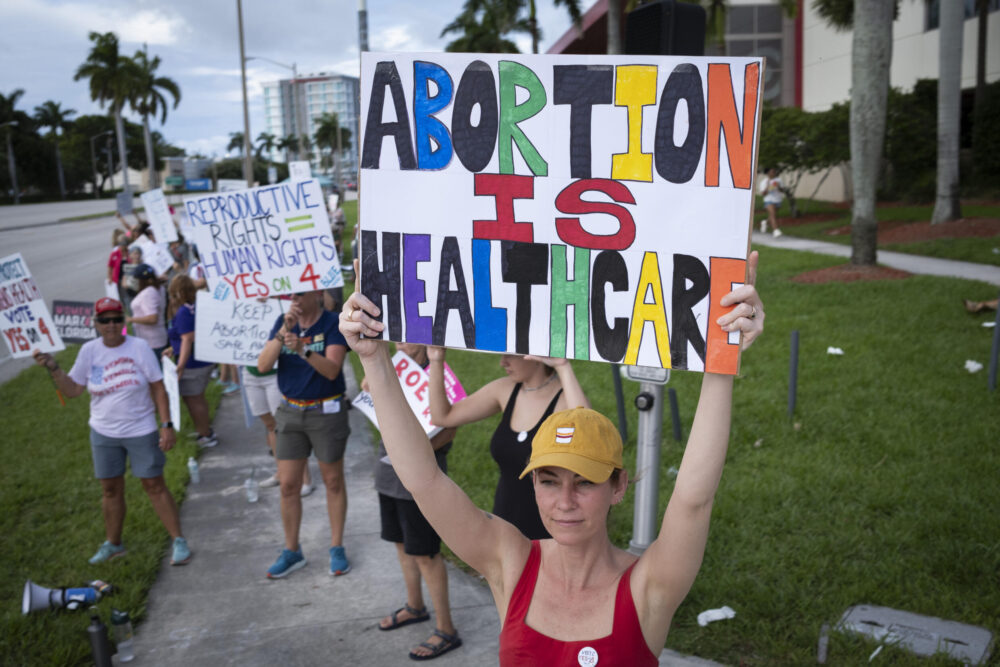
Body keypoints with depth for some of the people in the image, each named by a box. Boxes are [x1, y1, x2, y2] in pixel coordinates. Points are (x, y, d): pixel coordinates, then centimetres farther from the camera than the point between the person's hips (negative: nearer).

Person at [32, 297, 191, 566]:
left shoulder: (139, 347, -10)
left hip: (141, 432, -3)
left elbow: (158, 388, -8)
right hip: (104, 433, 3)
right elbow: (72, 389, 4)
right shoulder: (89, 351, -2)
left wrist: (167, 425, -12)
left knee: (154, 485, 0)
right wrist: (53, 368, -11)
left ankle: (179, 541, 9)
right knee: (110, 489, 13)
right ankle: (113, 544, 31)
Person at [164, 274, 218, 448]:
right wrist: (173, 349, 28)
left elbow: (188, 340, -24)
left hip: (192, 364, -9)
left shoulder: (184, 312, -19)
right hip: (205, 360, 9)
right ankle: (207, 430, 34)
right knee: (198, 398, 22)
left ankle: (206, 436, 13)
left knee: (193, 401, 4)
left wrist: (180, 366, -24)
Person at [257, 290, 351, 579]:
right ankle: (291, 551, 21)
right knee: (288, 485, 6)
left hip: (326, 411, -4)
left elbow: (332, 370, -22)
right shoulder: (282, 322, 2)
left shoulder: (333, 324, -11)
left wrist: (303, 350, -38)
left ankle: (337, 548, 21)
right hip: (291, 411, 4)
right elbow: (262, 365, -8)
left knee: (333, 482, 8)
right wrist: (283, 332, -21)